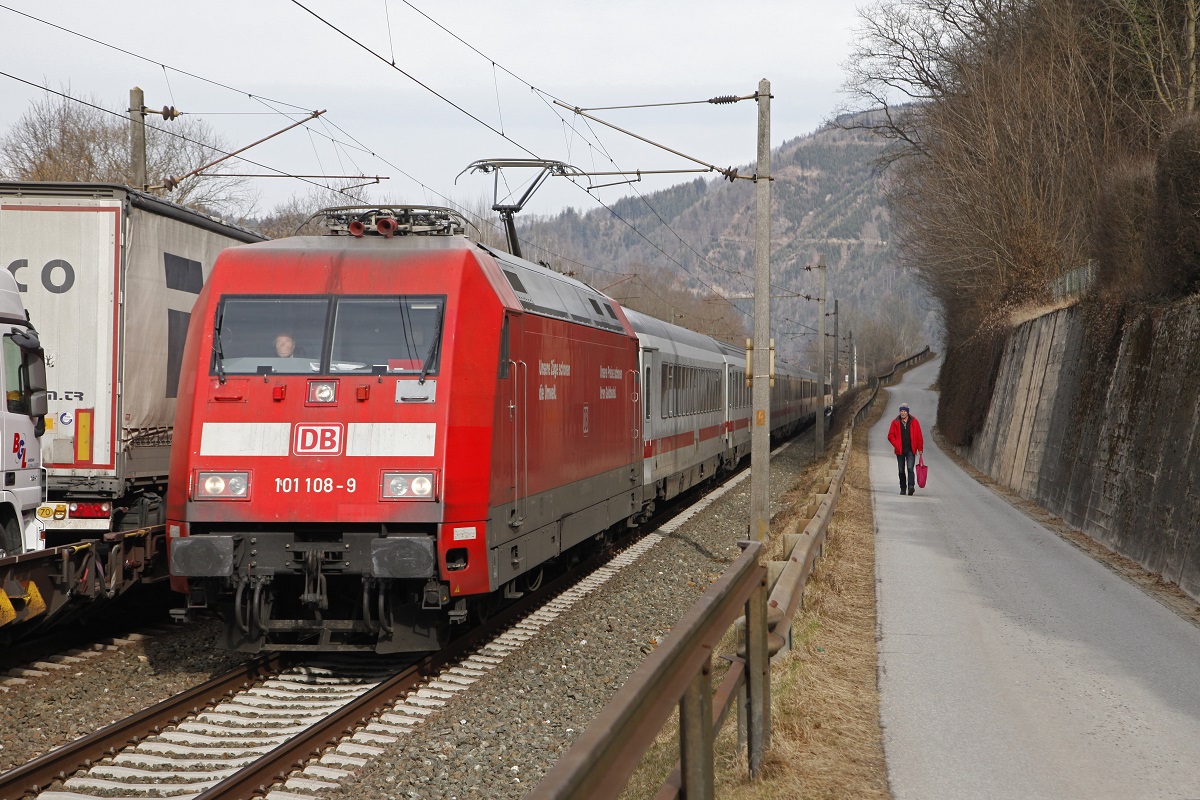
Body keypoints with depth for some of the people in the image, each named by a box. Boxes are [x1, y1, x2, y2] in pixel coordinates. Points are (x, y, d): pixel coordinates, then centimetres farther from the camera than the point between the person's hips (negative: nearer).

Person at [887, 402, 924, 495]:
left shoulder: (914, 422, 1)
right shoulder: (895, 422, 2)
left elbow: (919, 436, 5)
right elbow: (890, 436, 5)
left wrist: (920, 448, 3)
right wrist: (896, 445, -8)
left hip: (911, 450, -2)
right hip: (900, 451, 2)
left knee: (910, 468, -16)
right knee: (901, 470, 8)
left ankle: (911, 486, -26)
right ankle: (903, 489, 16)